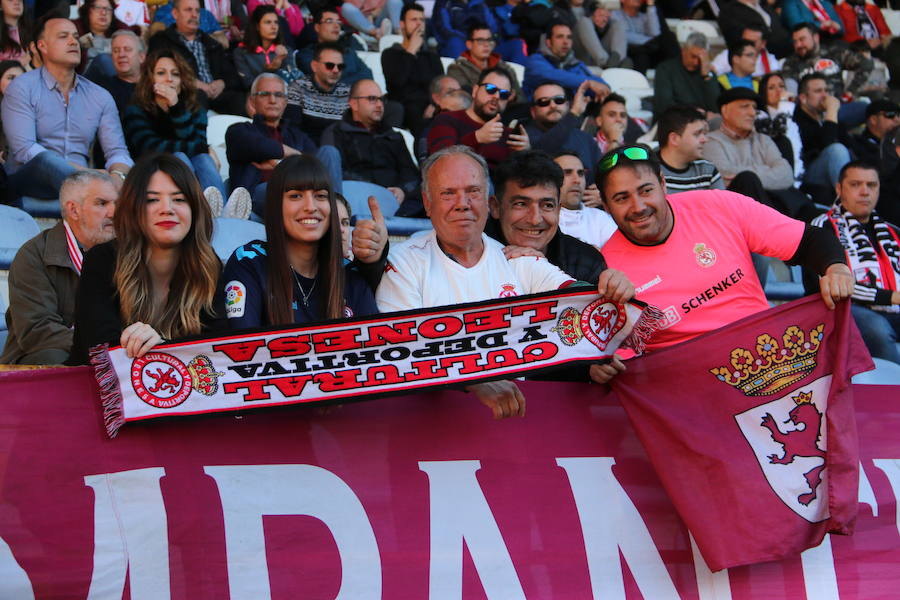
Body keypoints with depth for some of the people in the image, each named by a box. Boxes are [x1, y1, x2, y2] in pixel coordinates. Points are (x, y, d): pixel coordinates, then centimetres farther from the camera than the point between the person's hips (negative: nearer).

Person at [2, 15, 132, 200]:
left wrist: (118, 175, -21)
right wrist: (85, 172, -22)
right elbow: (24, 149, -12)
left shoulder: (100, 97, 14)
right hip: (27, 179, -3)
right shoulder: (22, 88, 1)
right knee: (46, 160, -39)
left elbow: (117, 151, 7)